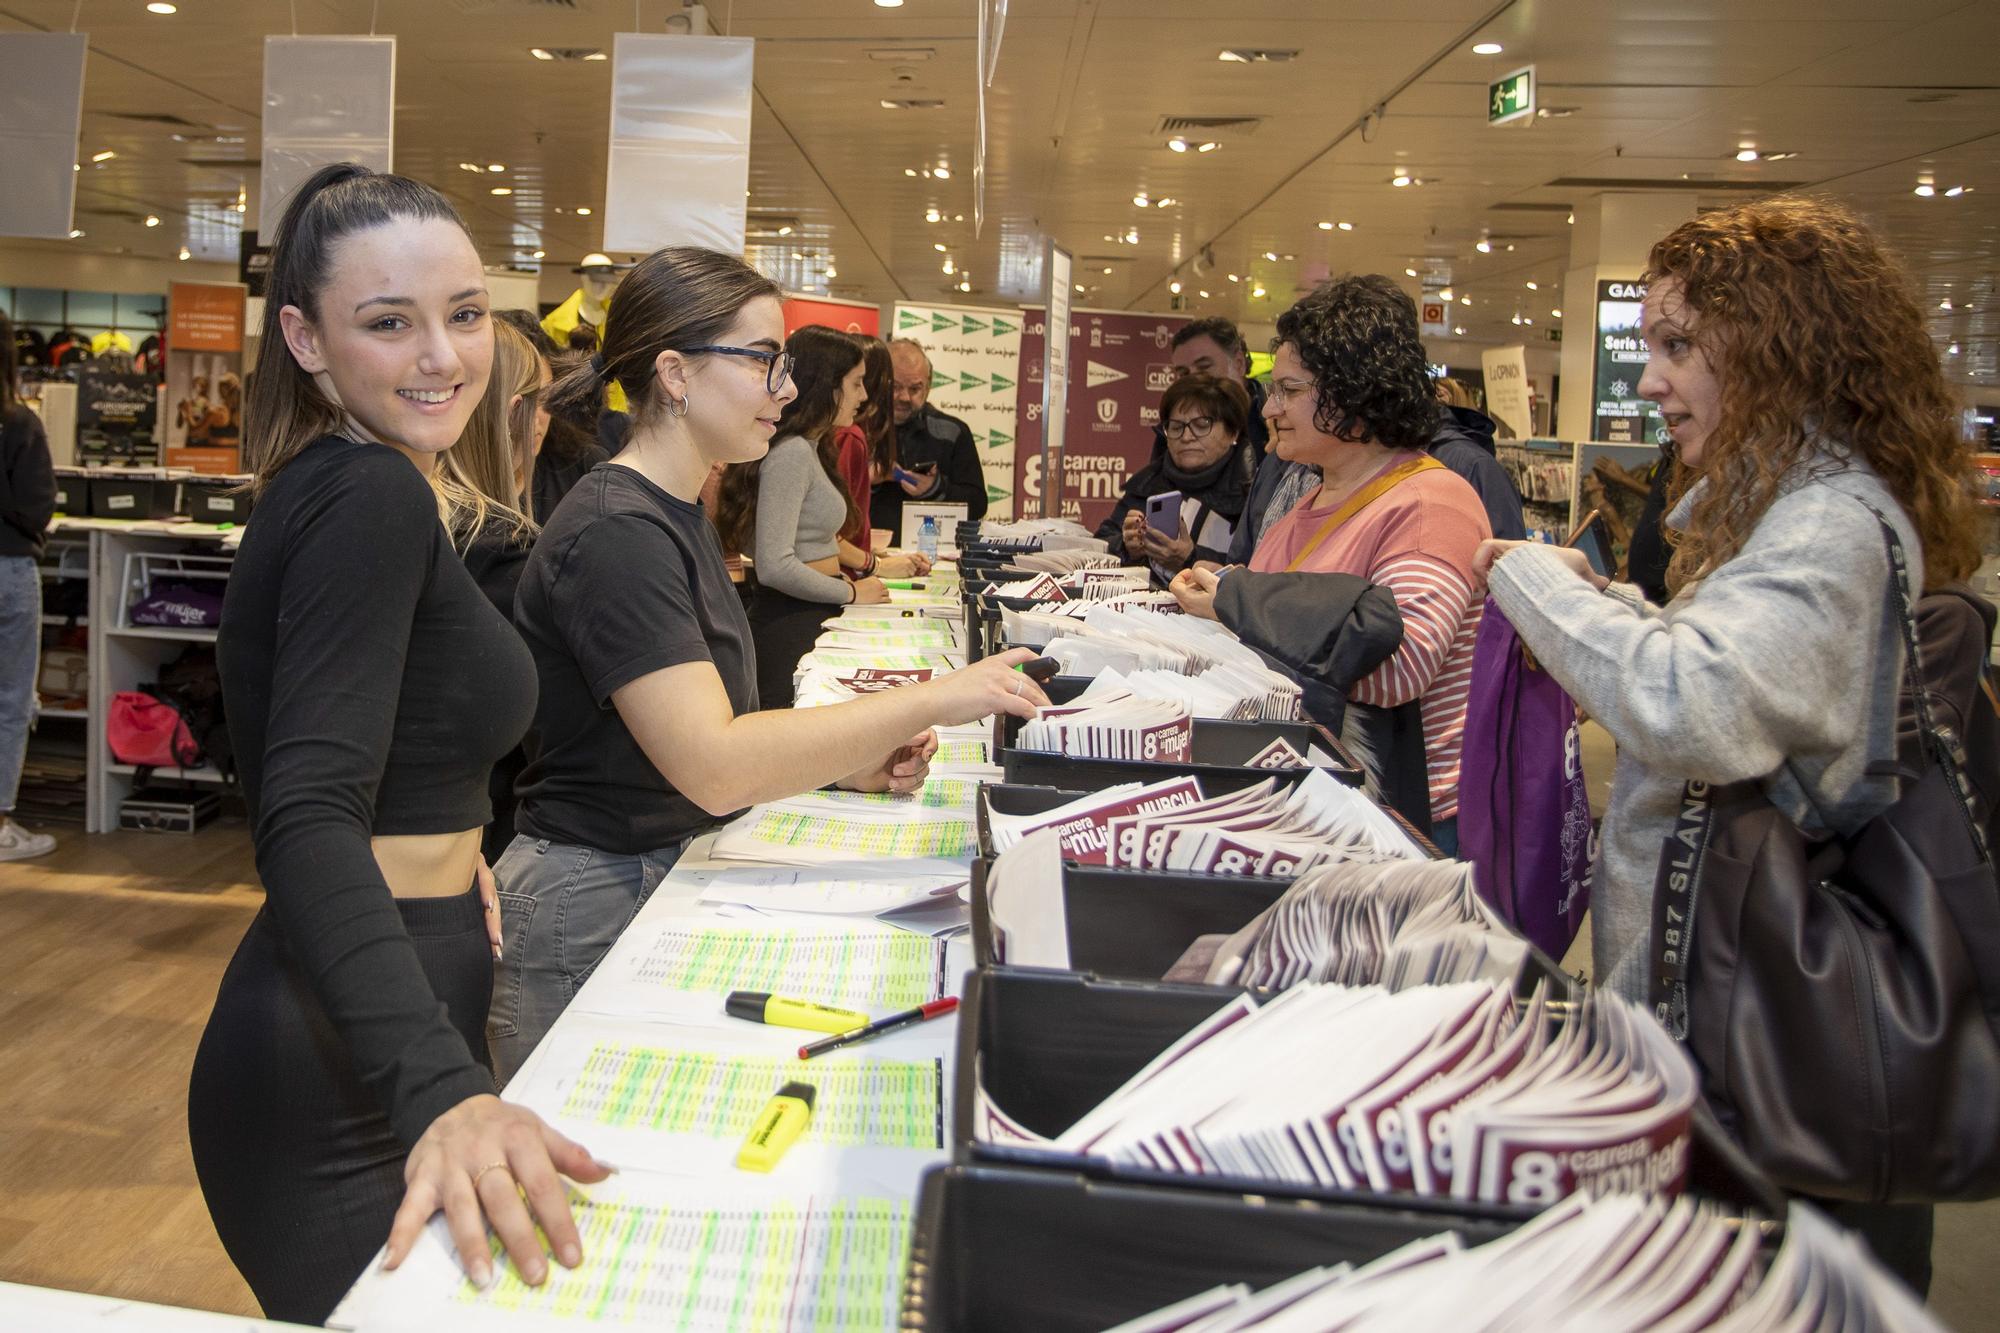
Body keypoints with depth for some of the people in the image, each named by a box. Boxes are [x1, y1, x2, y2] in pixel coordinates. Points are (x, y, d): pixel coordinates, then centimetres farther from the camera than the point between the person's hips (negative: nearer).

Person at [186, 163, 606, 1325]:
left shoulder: (355, 489, 11)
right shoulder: (374, 499, -19)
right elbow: (307, 818, -31)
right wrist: (441, 1090, -43)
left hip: (389, 1033, 10)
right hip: (348, 1080, -10)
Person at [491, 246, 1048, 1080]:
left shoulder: (677, 514, 11)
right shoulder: (617, 533, -21)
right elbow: (713, 768, -29)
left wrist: (852, 766, -2)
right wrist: (934, 701, -26)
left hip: (668, 878, 9)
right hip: (594, 904, -9)